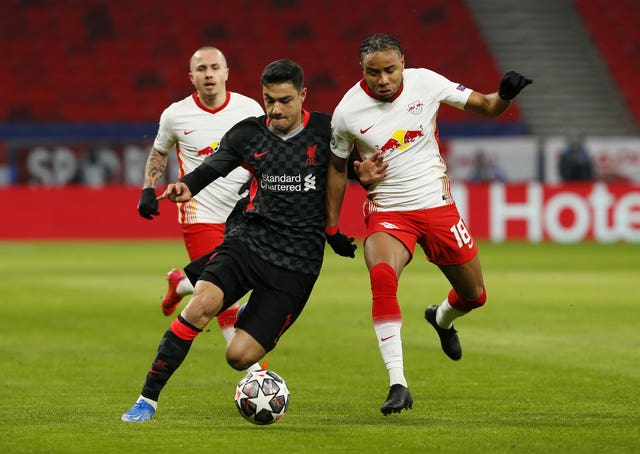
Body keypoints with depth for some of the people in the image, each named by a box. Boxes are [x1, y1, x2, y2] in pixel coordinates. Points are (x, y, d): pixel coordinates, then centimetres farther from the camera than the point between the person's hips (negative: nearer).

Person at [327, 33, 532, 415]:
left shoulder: (425, 83, -9)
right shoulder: (348, 112, -12)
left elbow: (487, 107, -1)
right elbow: (337, 168, 5)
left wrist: (505, 94, -23)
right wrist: (332, 227, 6)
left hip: (438, 205, 3)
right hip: (387, 213, -3)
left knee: (474, 295, 11)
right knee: (382, 277, -32)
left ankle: (442, 318, 50)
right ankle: (398, 385, -31)